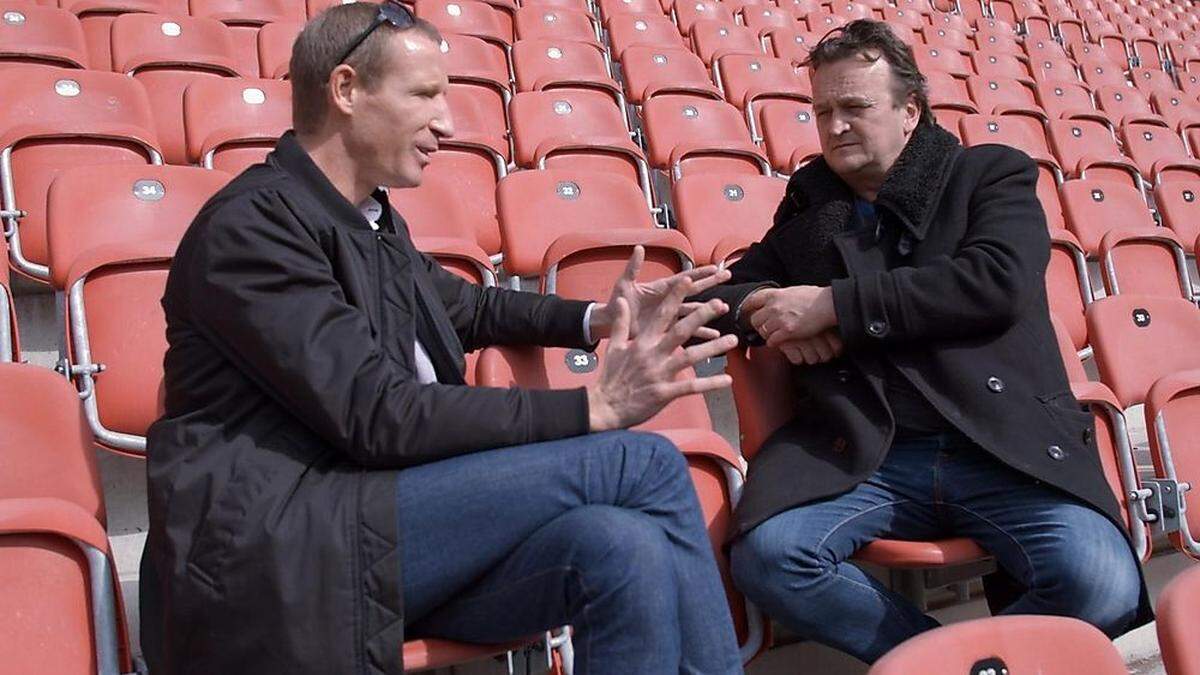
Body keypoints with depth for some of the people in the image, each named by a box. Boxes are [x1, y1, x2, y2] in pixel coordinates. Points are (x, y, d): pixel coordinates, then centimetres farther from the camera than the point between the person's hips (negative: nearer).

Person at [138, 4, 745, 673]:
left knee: (627, 547, -23)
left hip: (376, 529, 7)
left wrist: (596, 319, 17)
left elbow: (470, 308, 34)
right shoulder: (253, 222, -10)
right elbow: (379, 418, -18)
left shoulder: (377, 220, 16)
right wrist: (592, 407, -17)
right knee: (640, 462, -18)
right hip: (280, 551, -7)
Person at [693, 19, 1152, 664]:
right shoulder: (808, 200, 21)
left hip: (1003, 445, -1)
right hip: (860, 455, 2)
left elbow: (996, 281, -7)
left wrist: (834, 305, -11)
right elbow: (732, 290, 27)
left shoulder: (992, 173, 13)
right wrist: (774, 314, 1)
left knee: (1101, 586, -26)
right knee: (763, 555, -27)